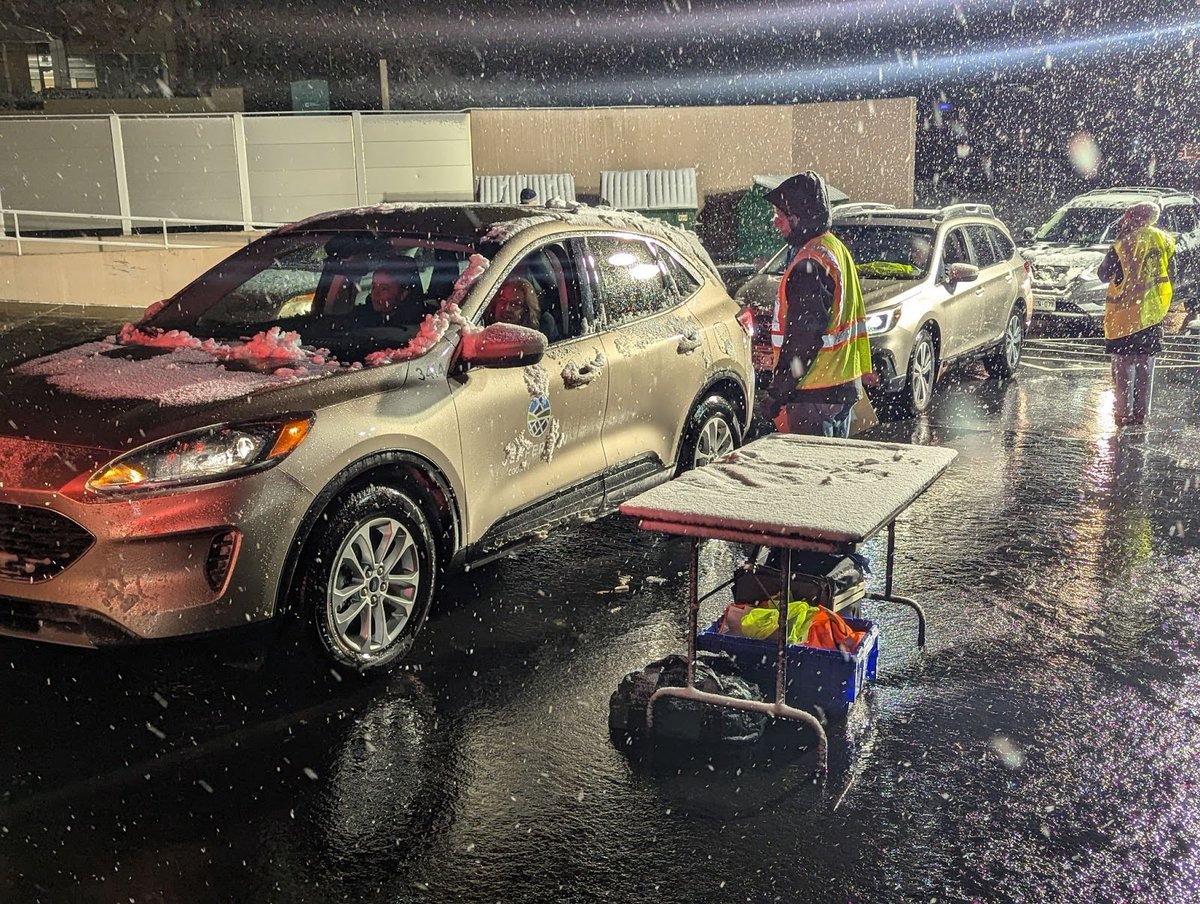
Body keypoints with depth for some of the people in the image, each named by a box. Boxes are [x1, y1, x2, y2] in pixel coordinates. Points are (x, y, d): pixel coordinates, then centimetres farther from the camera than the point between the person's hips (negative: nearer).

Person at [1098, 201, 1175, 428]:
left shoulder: (1125, 245, -13)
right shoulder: (1164, 242, 3)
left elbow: (1104, 274, -3)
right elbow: (1170, 276, 11)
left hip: (1124, 317, -5)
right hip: (1152, 315, 5)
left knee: (1123, 367, 2)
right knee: (1145, 369, 12)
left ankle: (1123, 414, 1)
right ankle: (1140, 414, 15)